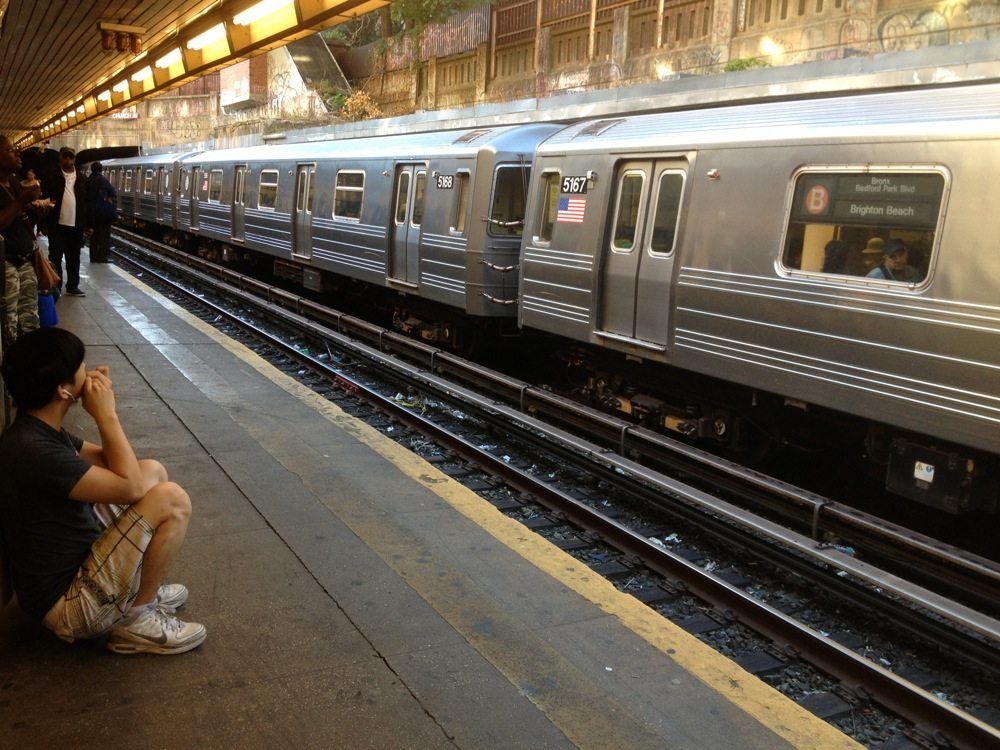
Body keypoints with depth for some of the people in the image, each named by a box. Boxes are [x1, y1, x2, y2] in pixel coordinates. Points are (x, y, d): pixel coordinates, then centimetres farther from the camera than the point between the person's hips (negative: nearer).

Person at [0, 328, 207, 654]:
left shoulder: (40, 432, 4)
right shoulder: (33, 452, -28)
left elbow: (107, 461, 15)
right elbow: (131, 487, -24)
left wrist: (102, 410, -2)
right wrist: (106, 414, -16)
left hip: (76, 563, 10)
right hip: (68, 607, -10)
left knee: (153, 470, 12)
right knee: (172, 500, -20)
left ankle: (141, 589, 16)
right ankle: (136, 620, -5)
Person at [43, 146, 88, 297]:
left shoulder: (80, 177, 9)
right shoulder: (52, 176, 0)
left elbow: (85, 198, 11)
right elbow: (44, 195, 1)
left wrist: (85, 221, 5)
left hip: (76, 224, 3)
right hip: (57, 223, -3)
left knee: (74, 257, 10)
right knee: (55, 257, 2)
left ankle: (72, 287, 19)